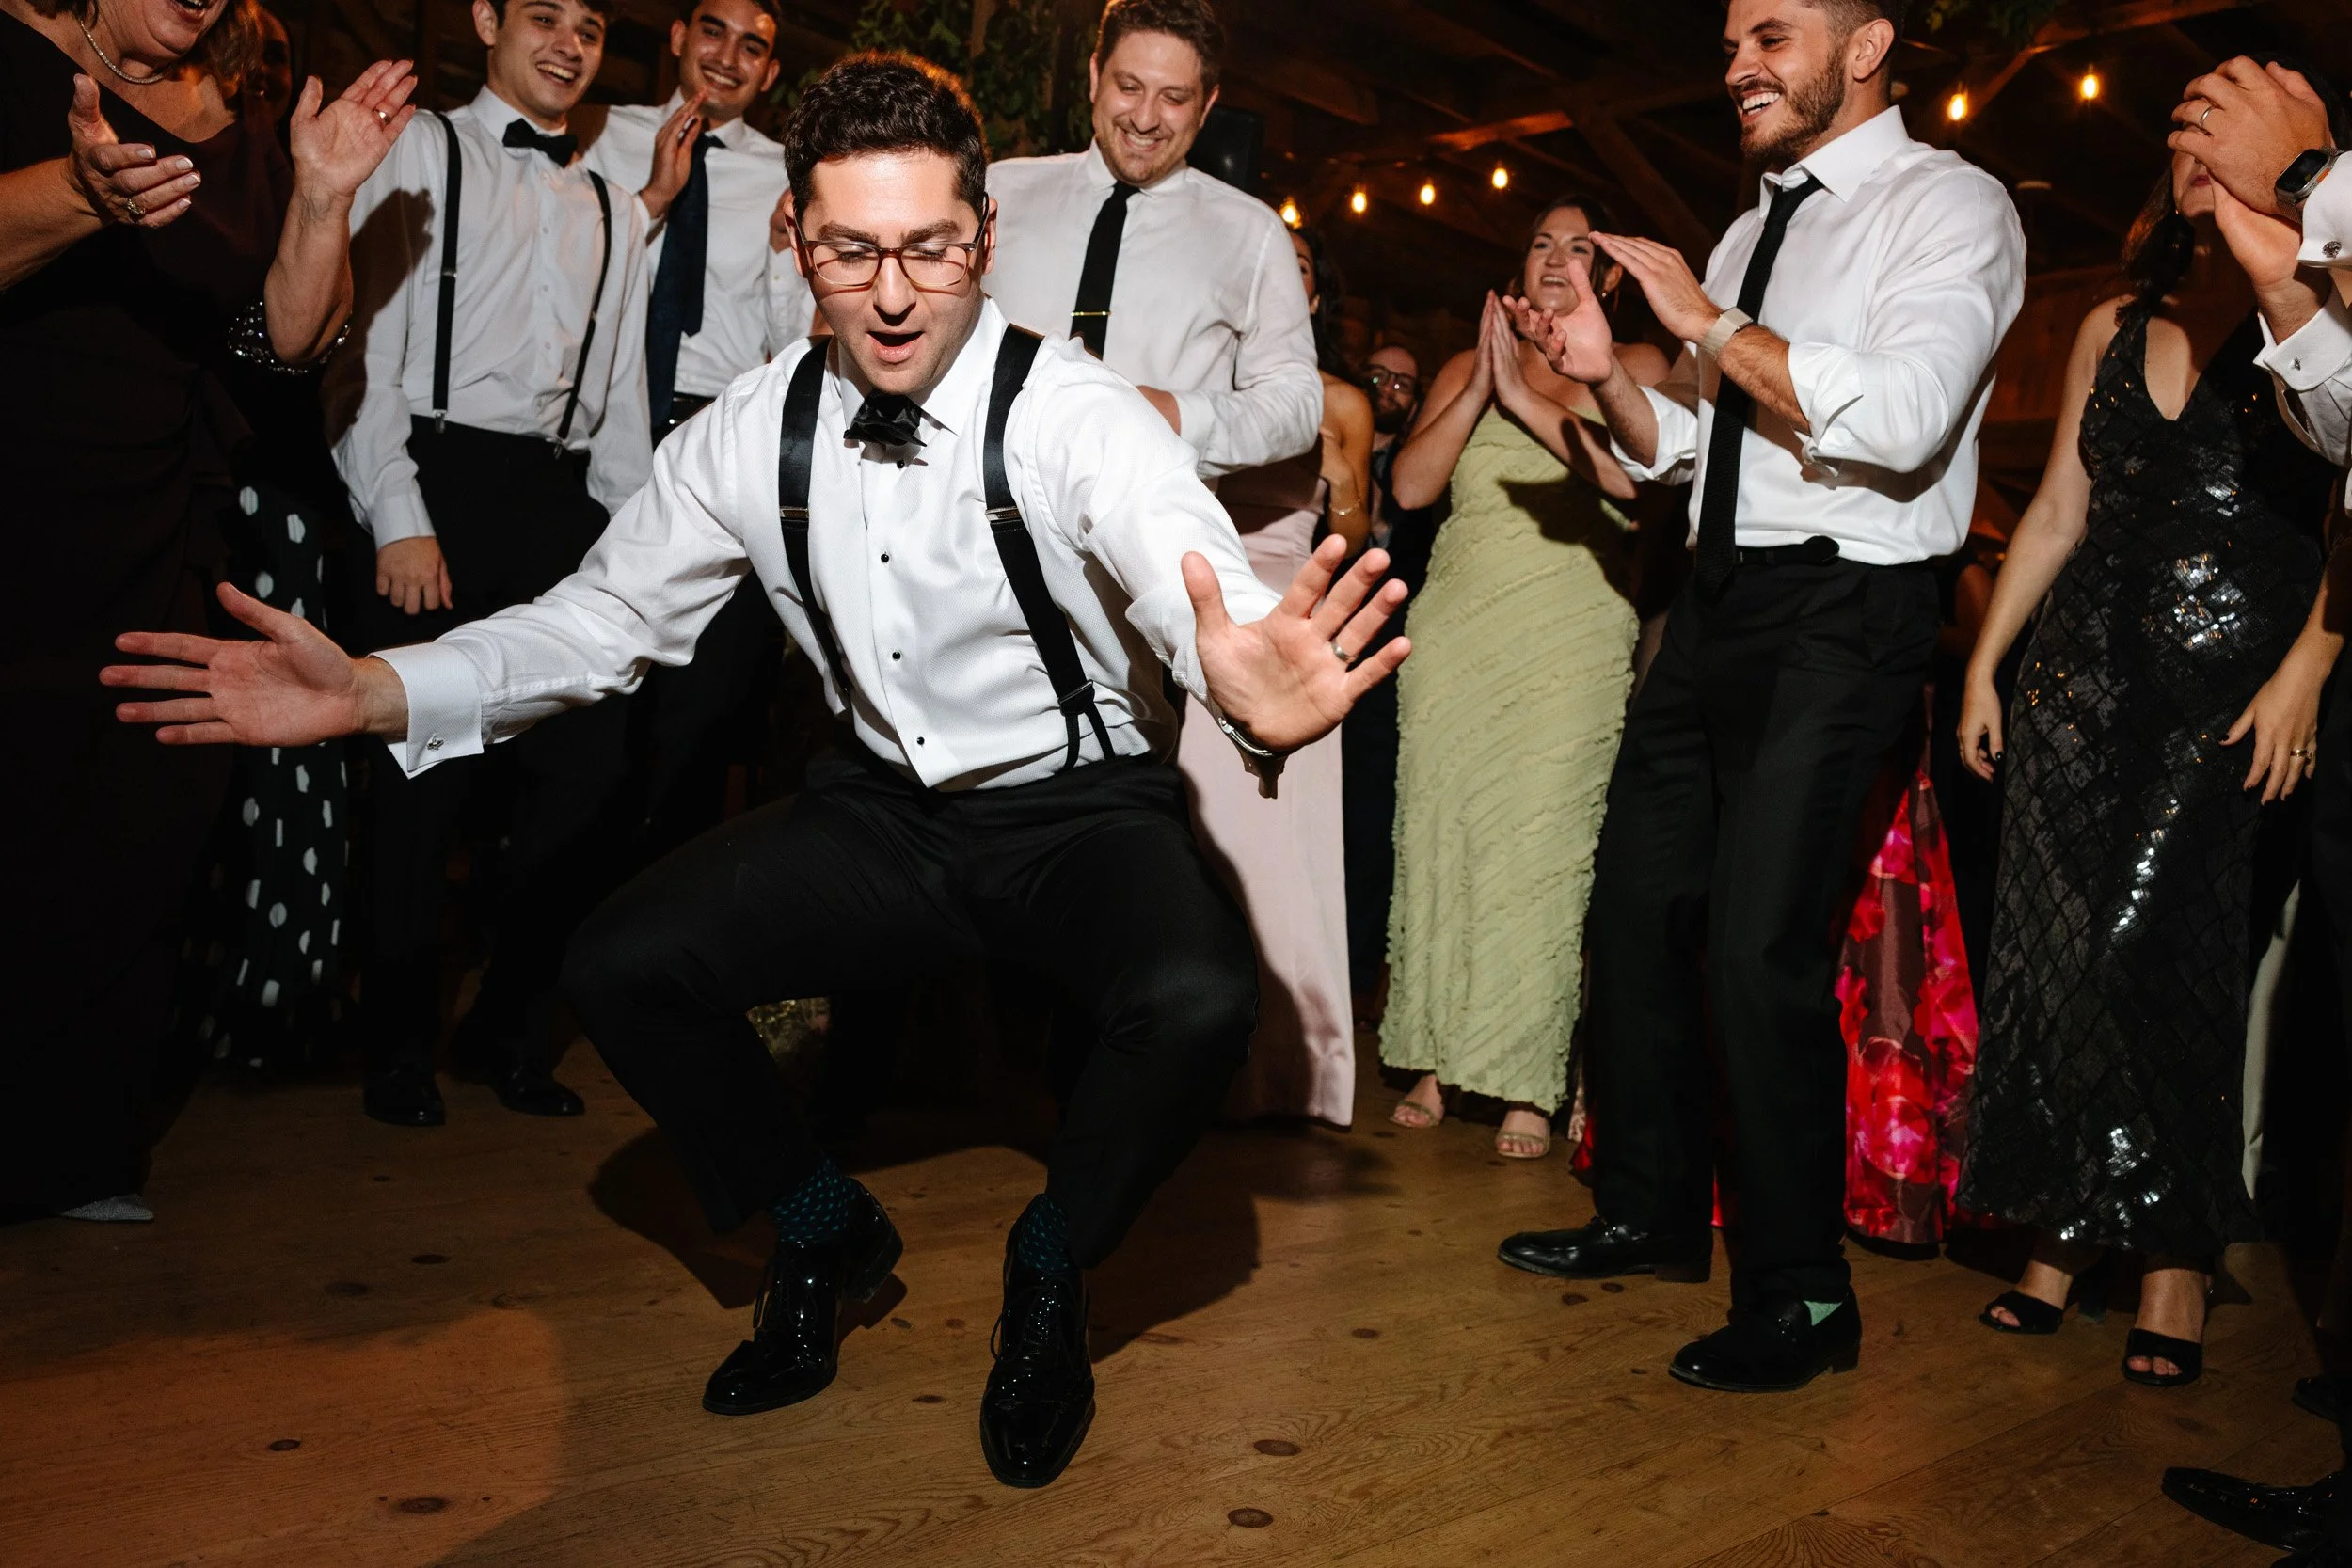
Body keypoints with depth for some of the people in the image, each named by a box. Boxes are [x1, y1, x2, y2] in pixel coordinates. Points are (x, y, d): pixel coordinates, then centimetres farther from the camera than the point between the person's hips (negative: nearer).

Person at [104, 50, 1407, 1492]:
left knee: (1196, 1001, -34)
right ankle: (824, 1233, 14)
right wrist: (374, 692, -14)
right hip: (888, 811, 4)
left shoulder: (1070, 413, -19)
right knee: (622, 966, -14)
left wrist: (1253, 684, -62)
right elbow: (604, 616, 1)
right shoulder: (757, 434, -5)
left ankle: (1051, 1273, 1)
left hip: (1086, 811, -3)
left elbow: (1188, 570, -36)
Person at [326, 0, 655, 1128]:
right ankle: (400, 1051, 14)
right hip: (439, 483, -4)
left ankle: (511, 1033, 15)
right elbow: (365, 343, -1)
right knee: (421, 776, -3)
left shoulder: (614, 209, 22)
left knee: (589, 771, -3)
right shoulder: (419, 154, 8)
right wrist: (400, 517, -12)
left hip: (565, 502, 4)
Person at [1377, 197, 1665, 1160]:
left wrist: (1526, 397, -9)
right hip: (1456, 629, 3)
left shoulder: (1635, 367, 10)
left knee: (1542, 840, -9)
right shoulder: (1465, 366, 17)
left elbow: (1640, 472, -9)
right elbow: (1410, 484, 4)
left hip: (1573, 637, -3)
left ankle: (1528, 1087, -3)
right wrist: (1483, 383, -4)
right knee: (1440, 832, 0)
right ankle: (1437, 1064, 11)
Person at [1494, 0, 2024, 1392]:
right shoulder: (1752, 232, 19)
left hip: (1845, 611, -8)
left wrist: (1709, 324, -17)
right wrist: (1609, 372, 0)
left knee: (1762, 951, -12)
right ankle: (1653, 1214, 28)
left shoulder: (1950, 206, -5)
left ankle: (1803, 1297, 5)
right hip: (1722, 600, 8)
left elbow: (1906, 418, -22)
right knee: (1637, 908, 11)